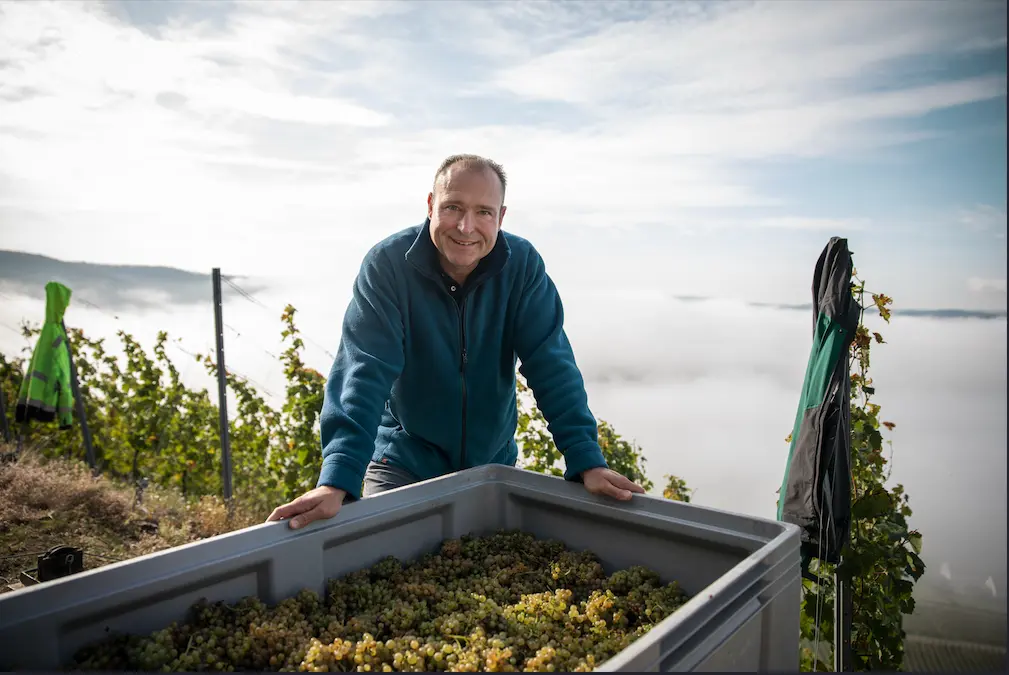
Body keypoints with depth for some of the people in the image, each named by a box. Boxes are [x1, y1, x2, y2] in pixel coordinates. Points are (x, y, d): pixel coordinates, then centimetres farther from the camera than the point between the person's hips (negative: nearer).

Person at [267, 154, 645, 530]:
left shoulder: (523, 265, -14)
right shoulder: (387, 263, -21)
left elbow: (551, 365, -16)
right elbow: (365, 371, -28)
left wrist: (587, 462, -24)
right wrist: (337, 481, -37)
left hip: (494, 460, 3)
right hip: (402, 464, -2)